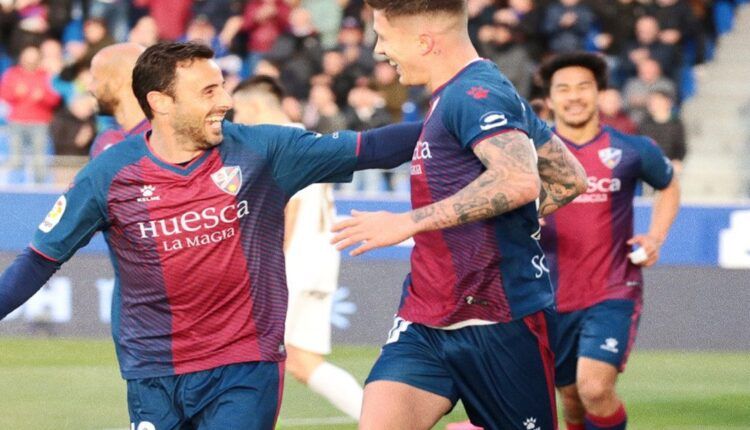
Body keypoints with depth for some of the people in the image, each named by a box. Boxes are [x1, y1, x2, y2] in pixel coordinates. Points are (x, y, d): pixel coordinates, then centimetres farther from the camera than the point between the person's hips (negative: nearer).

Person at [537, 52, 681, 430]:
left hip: (614, 293, -2)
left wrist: (656, 236, 2)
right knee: (573, 399, 11)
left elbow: (669, 186, 18)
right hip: (554, 297, 2)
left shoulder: (632, 151, -2)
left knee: (595, 388, -22)